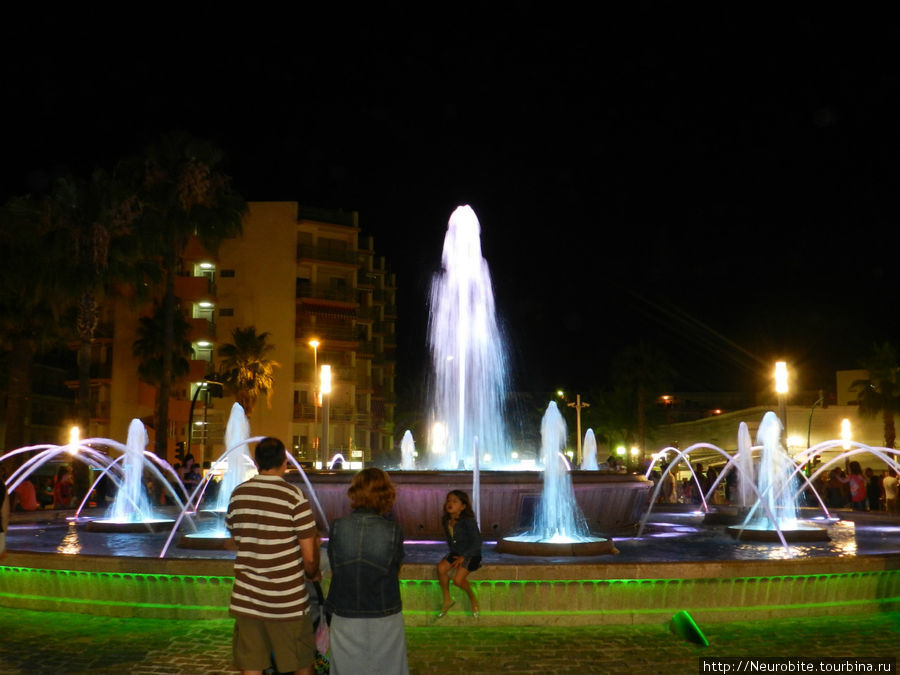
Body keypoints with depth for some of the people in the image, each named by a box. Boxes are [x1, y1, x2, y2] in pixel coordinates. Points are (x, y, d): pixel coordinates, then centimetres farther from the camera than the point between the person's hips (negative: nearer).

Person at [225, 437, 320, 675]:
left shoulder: (238, 494, 1)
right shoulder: (293, 497, -13)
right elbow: (310, 557, -12)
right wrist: (313, 574, 8)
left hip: (246, 599, 4)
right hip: (288, 601, -3)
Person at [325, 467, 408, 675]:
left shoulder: (337, 527, -9)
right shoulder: (393, 530, -12)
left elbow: (334, 570, -1)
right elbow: (396, 570, -3)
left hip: (345, 619, 1)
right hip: (385, 619, -1)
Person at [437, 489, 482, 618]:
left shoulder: (468, 521, -19)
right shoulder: (446, 521, 1)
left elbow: (477, 542, -20)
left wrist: (463, 557, -23)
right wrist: (453, 553, 4)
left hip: (471, 555, -6)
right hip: (456, 553, 6)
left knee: (458, 579, -22)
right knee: (441, 568, -19)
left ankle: (472, 598, 9)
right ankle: (447, 599, 0)